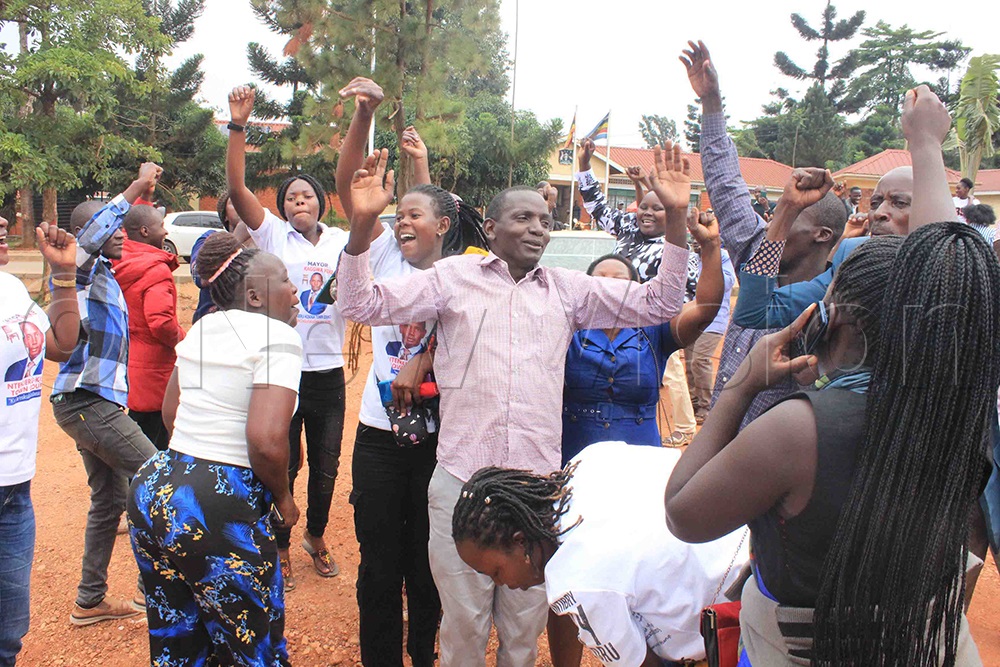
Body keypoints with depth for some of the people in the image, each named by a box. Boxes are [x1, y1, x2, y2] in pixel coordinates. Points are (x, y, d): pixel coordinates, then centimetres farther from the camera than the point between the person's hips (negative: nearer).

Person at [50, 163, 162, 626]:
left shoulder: (104, 275, 17)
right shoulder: (83, 268, -10)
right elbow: (91, 233, -32)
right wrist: (137, 187, -33)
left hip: (95, 401, 10)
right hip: (86, 401, -10)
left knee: (109, 499, 14)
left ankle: (90, 601, 23)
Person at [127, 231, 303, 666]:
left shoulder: (202, 328, 11)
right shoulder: (277, 337, -13)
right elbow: (267, 439, -24)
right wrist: (283, 497, -7)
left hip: (153, 488, 9)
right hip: (220, 508, -8)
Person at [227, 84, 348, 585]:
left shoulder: (342, 242, 7)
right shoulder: (273, 235, -1)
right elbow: (237, 189, -11)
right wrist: (238, 127, -22)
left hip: (329, 372, 3)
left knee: (325, 467, 15)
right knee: (283, 466, 9)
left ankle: (316, 538, 38)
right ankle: (281, 550, 28)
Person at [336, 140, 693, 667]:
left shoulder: (568, 289, 10)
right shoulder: (454, 275, 3)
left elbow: (657, 304, 8)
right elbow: (362, 305, -2)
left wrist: (676, 218, -2)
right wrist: (362, 223, -17)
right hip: (461, 481, -2)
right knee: (463, 624, 11)